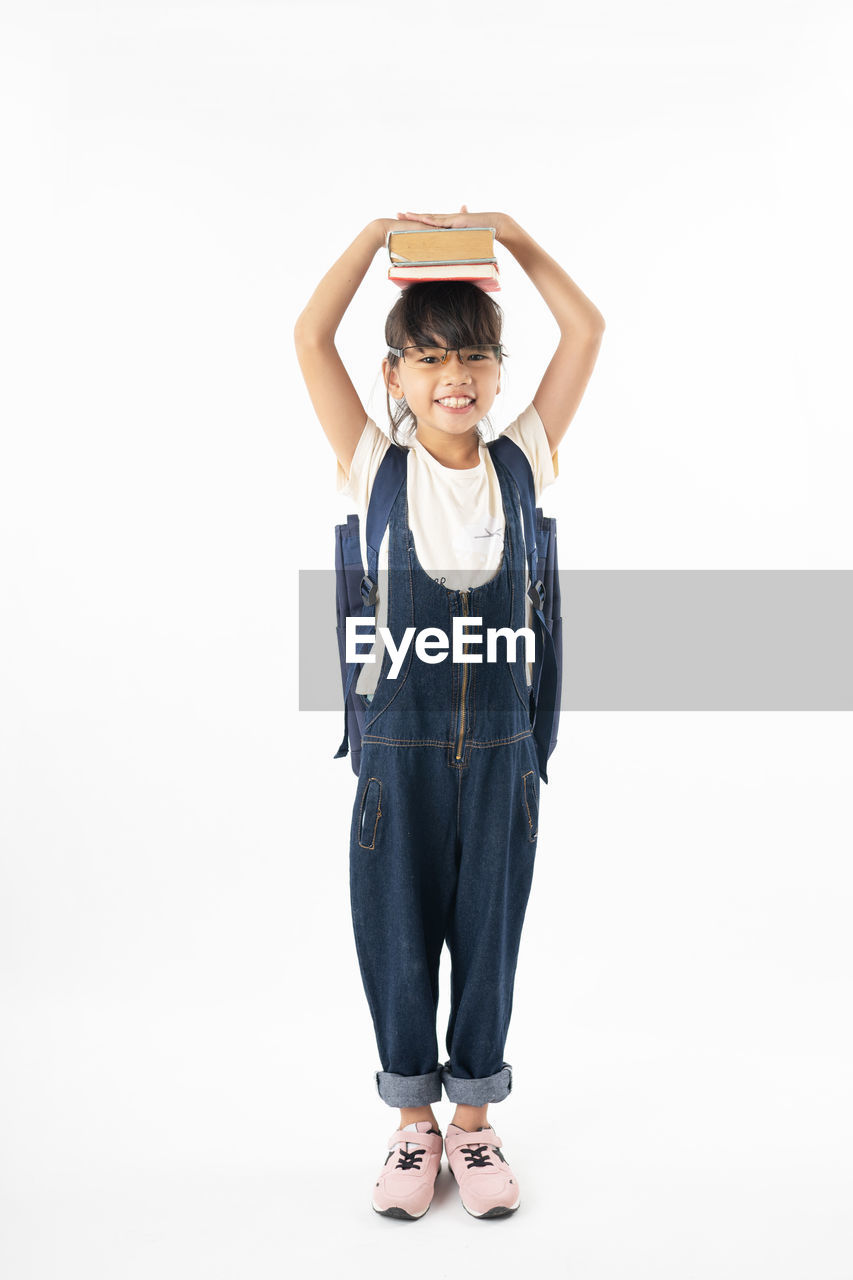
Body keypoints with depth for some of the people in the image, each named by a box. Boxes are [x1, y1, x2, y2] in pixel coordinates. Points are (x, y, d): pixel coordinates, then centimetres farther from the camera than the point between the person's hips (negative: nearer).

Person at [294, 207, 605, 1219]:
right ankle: (414, 1125, 32)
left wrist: (508, 232, 3)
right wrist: (383, 230, -4)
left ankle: (473, 1121, 33)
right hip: (399, 745, -1)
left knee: (489, 937, 13)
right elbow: (310, 338, -7)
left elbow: (586, 328, 3)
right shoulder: (378, 471, -2)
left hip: (500, 747, 1)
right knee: (397, 936, 11)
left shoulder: (522, 464, 2)